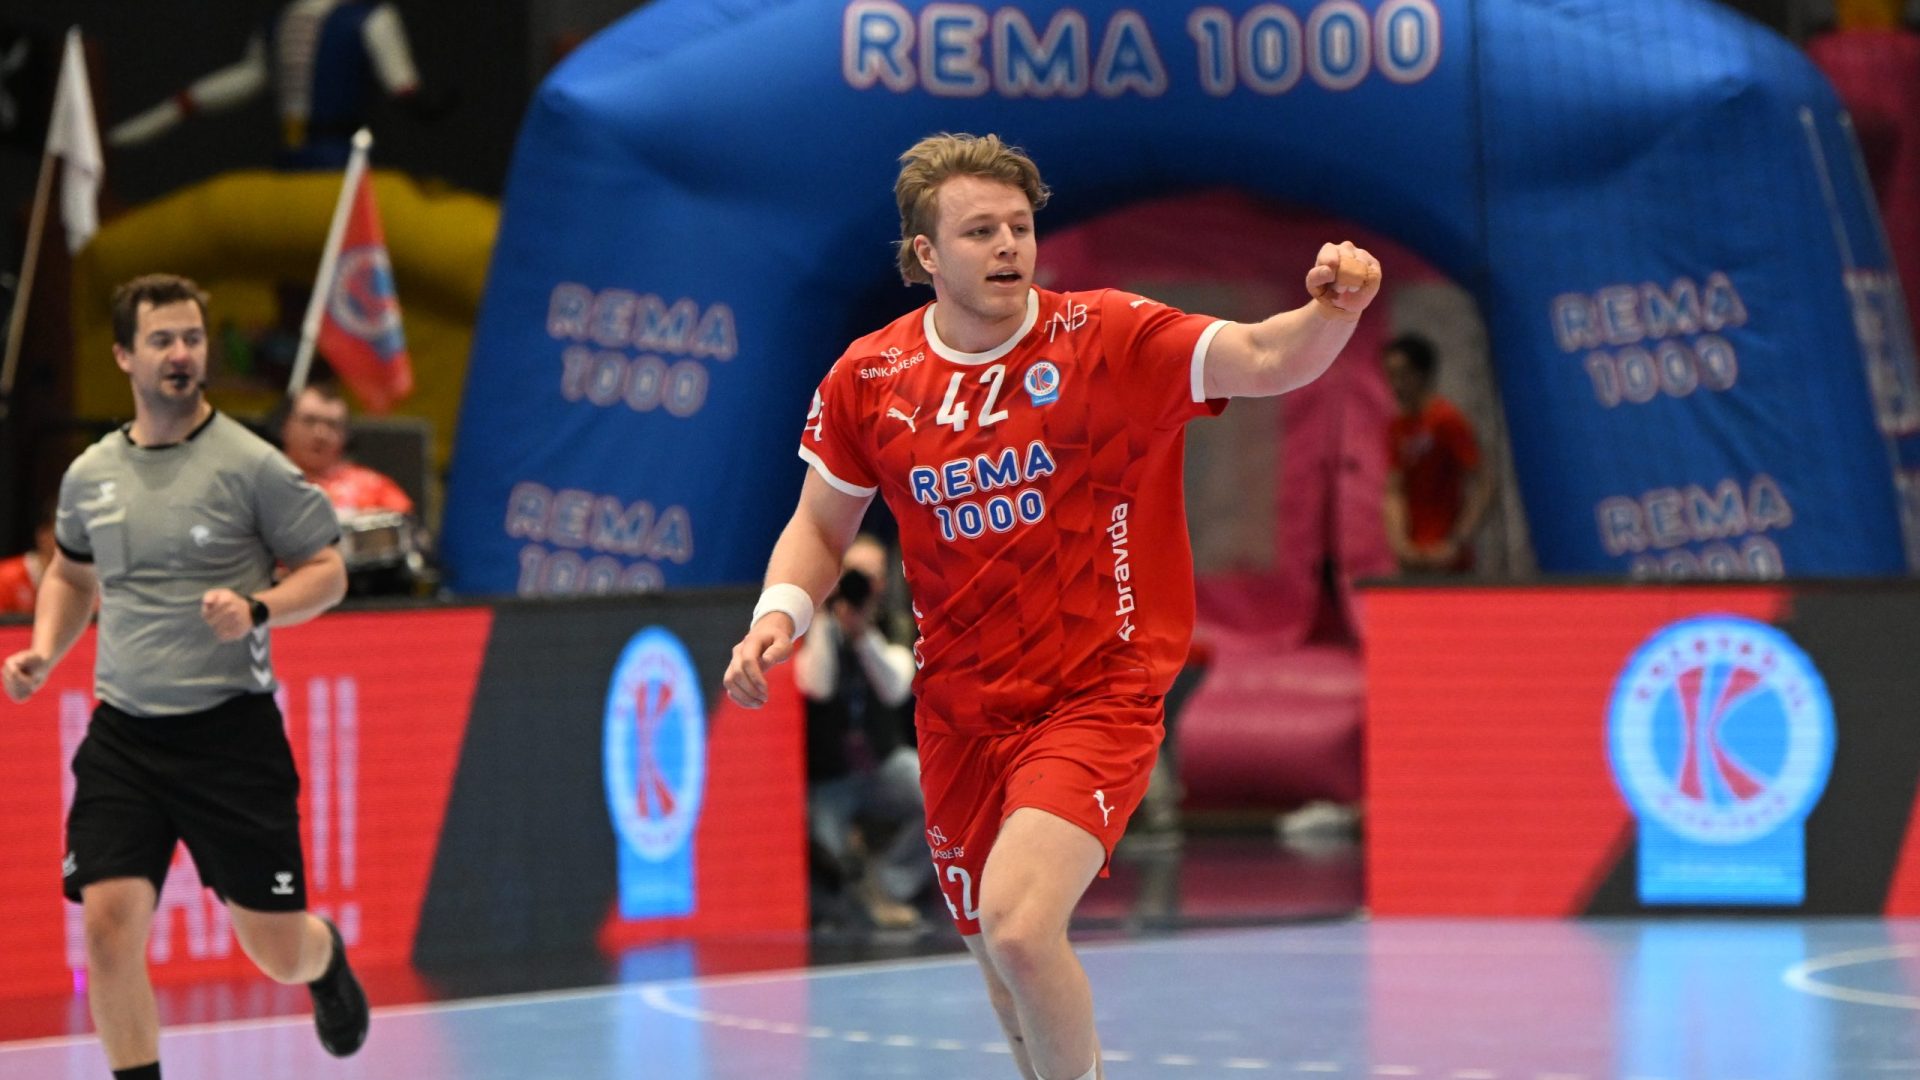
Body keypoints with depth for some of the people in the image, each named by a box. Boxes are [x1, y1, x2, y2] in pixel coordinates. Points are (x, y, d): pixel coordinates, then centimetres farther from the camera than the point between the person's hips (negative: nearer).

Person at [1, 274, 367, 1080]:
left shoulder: (250, 465, -6)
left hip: (231, 731, -3)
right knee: (108, 923, -14)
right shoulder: (90, 476, 7)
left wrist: (256, 610, -19)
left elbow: (326, 572, -1)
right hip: (123, 735, 3)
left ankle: (328, 963, 42)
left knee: (279, 952, 5)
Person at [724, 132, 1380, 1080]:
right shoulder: (868, 380, -1)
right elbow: (820, 527, 12)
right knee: (1003, 964, 15)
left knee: (1018, 922, -26)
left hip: (1095, 697, -4)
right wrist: (779, 614, -8)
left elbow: (1264, 360, -22)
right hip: (959, 711, 4)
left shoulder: (1108, 339, -10)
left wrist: (1329, 310, -43)